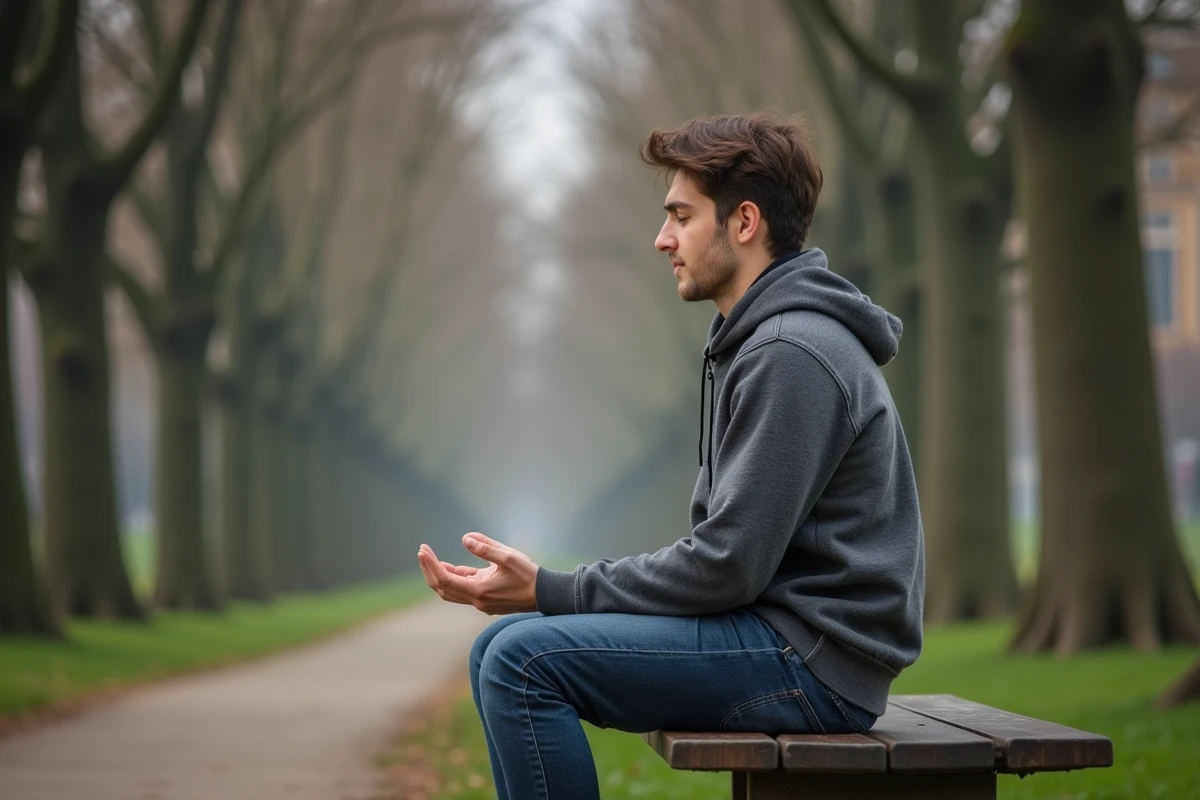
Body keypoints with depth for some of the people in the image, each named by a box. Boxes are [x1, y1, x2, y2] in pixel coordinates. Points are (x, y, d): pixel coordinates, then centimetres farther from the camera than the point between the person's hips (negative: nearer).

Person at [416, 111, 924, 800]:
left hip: (815, 660, -10)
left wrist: (550, 593, -13)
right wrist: (543, 589, 5)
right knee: (501, 649, 9)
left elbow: (729, 564, -21)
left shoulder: (792, 354, -17)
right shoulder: (759, 341, 17)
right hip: (780, 630, 10)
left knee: (525, 661, -19)